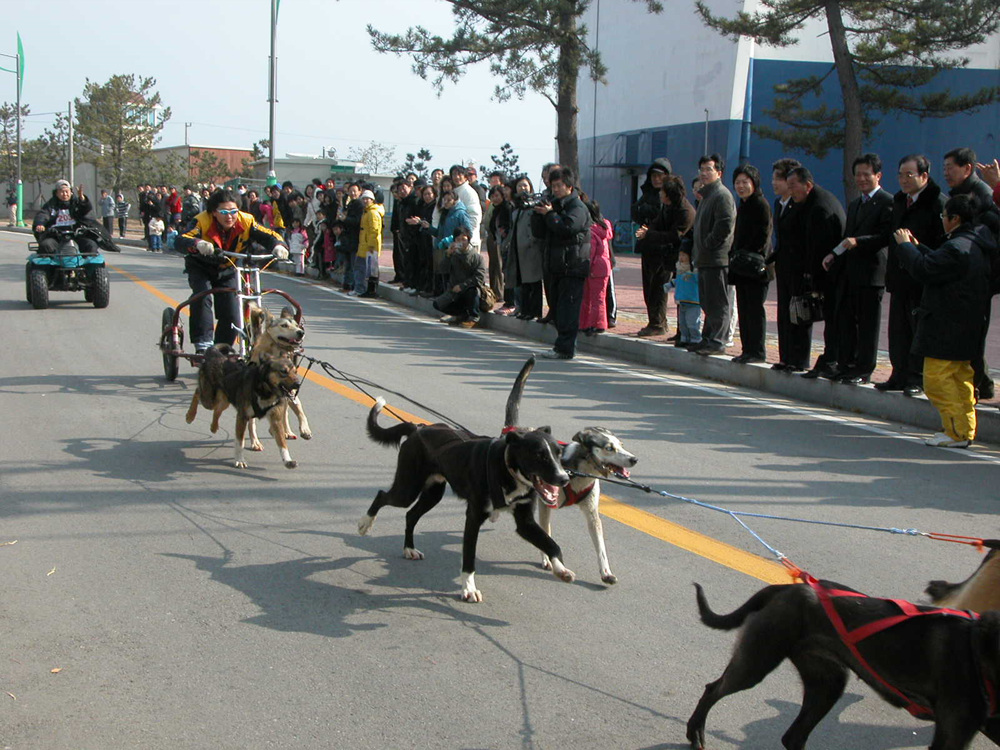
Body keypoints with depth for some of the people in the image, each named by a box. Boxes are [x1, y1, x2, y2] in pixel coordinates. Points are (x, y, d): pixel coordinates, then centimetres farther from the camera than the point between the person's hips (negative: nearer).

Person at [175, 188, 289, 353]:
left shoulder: (246, 222, -21)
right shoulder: (203, 222, -28)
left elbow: (269, 236, -24)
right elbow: (181, 242, -41)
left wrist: (278, 246, -49)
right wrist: (198, 244, -64)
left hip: (227, 271, 2)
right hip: (200, 267, -2)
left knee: (232, 317, -7)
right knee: (202, 295, -31)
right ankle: (203, 345, -25)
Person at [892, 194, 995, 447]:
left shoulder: (957, 248, -22)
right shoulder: (976, 244, 11)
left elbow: (924, 270, -20)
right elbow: (937, 263, 19)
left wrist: (905, 246, -7)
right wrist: (916, 247, 21)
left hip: (947, 328, -10)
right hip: (966, 328, 10)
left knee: (937, 378, -6)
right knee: (961, 376, 16)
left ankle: (957, 432, -6)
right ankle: (965, 429, 22)